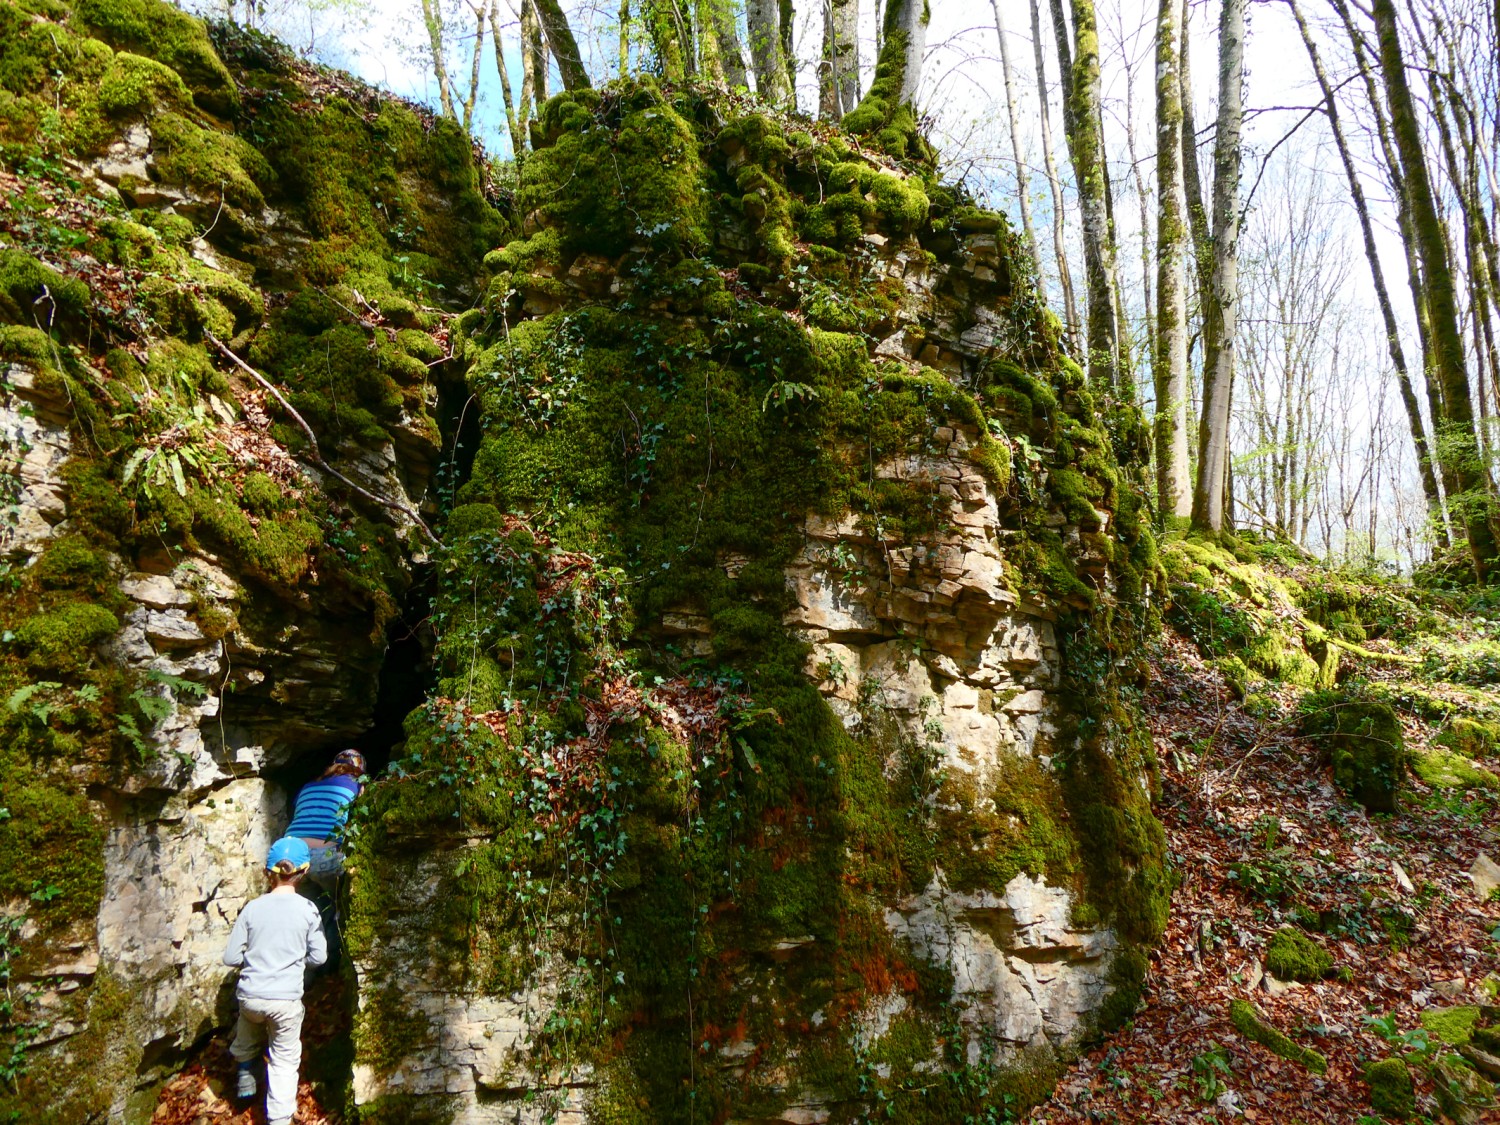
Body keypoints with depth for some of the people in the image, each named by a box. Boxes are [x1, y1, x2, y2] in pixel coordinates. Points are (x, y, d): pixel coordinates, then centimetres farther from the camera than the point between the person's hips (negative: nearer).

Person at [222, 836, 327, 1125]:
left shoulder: (252, 908, -5)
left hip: (250, 995, 2)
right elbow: (318, 957, -4)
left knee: (246, 1036, 35)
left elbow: (230, 958, -1)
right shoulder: (308, 910, -9)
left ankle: (244, 1078, 46)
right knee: (284, 1061, 11)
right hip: (287, 999, -2)